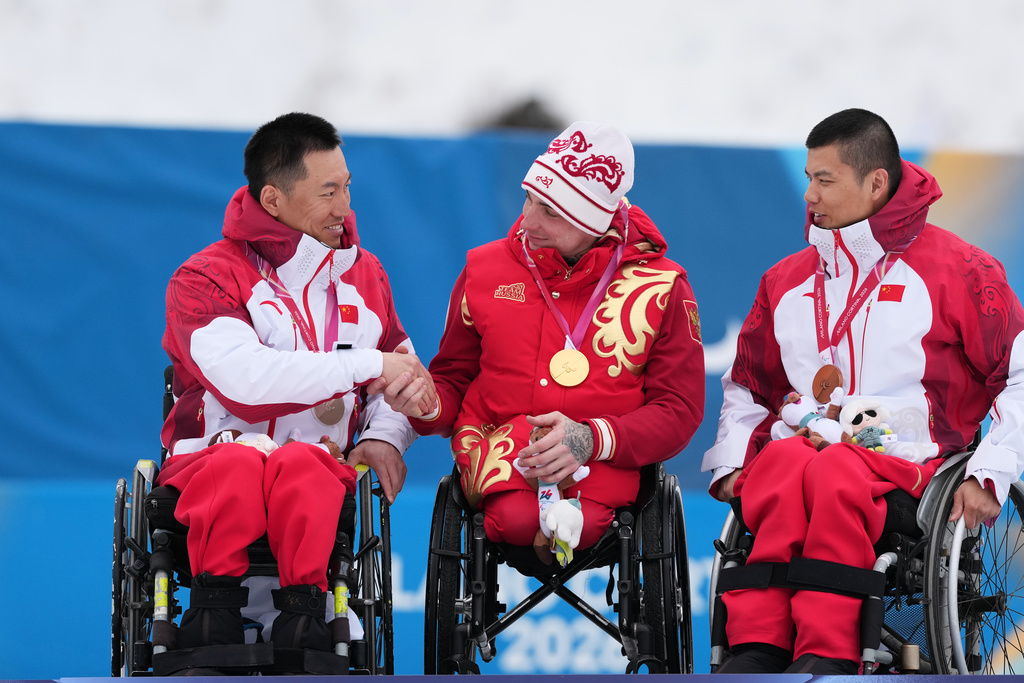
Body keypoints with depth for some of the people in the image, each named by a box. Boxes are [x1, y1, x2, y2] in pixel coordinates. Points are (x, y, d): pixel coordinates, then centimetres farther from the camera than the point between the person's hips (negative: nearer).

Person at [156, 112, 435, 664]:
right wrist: (369, 365, -16)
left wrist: (385, 433, 2)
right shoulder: (205, 278, 0)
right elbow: (244, 376, -18)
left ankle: (303, 603, -34)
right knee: (239, 464, -39)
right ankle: (215, 608, -30)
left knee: (301, 464, -35)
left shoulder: (362, 275, 18)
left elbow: (405, 375, 26)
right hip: (211, 458, -2)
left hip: (319, 463, 2)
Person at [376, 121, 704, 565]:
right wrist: (427, 403, -8)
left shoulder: (659, 286, 4)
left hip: (605, 462, -1)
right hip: (500, 455, 1)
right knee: (518, 517, -35)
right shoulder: (485, 269, 12)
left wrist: (591, 440, -17)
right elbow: (454, 382, 18)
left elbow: (679, 410, 0)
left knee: (581, 525, -36)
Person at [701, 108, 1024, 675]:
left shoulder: (955, 269, 7)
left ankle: (826, 655, -48)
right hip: (799, 442, 3)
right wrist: (731, 463, 12)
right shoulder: (786, 280, 22)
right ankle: (756, 652, -47)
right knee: (786, 465, -36)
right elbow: (745, 388, 31)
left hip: (903, 458, -3)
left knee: (835, 473, -39)